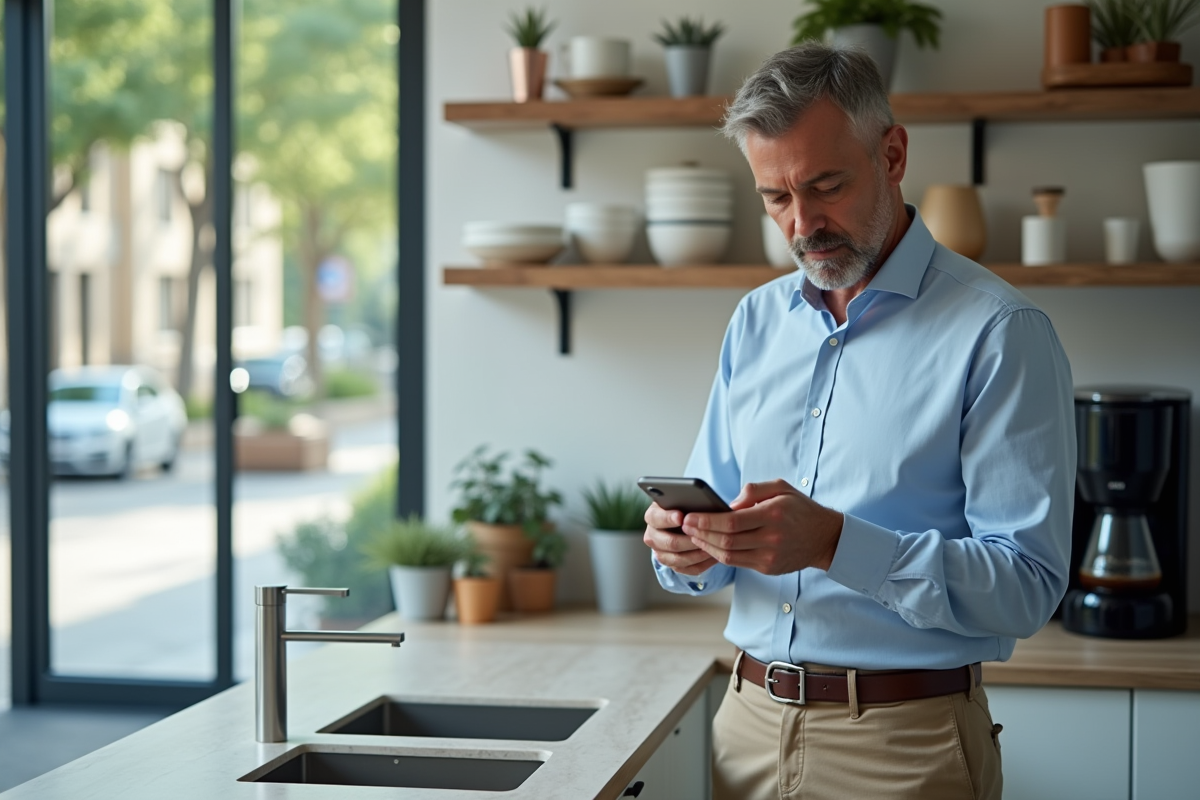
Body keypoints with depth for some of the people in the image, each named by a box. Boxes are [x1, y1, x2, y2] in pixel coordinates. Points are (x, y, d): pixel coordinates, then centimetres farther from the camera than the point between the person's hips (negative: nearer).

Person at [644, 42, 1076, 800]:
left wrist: (836, 543, -27)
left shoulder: (1000, 333, -10)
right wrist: (688, 549, -10)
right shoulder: (757, 321, 9)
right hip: (750, 721, 5)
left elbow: (1027, 584, -17)